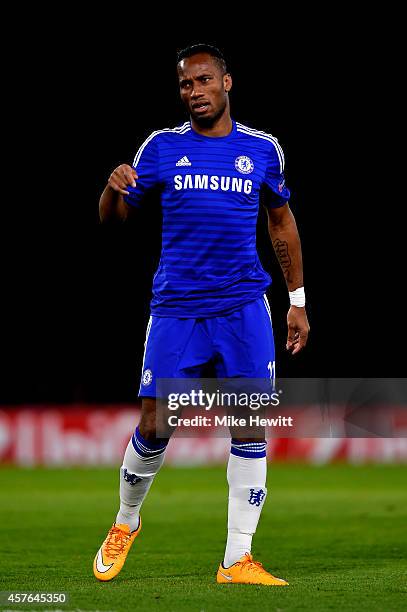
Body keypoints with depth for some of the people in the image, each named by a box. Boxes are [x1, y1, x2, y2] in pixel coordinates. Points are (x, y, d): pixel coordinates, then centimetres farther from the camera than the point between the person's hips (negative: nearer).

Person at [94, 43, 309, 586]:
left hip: (245, 308, 1)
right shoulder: (162, 147, 5)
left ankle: (237, 560, 2)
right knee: (154, 427, -2)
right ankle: (126, 521, 26)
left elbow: (282, 222, 18)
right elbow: (112, 218, 6)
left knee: (251, 428, -4)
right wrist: (114, 188, -18)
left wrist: (298, 301, 16)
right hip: (176, 310, -1)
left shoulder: (262, 149, 7)